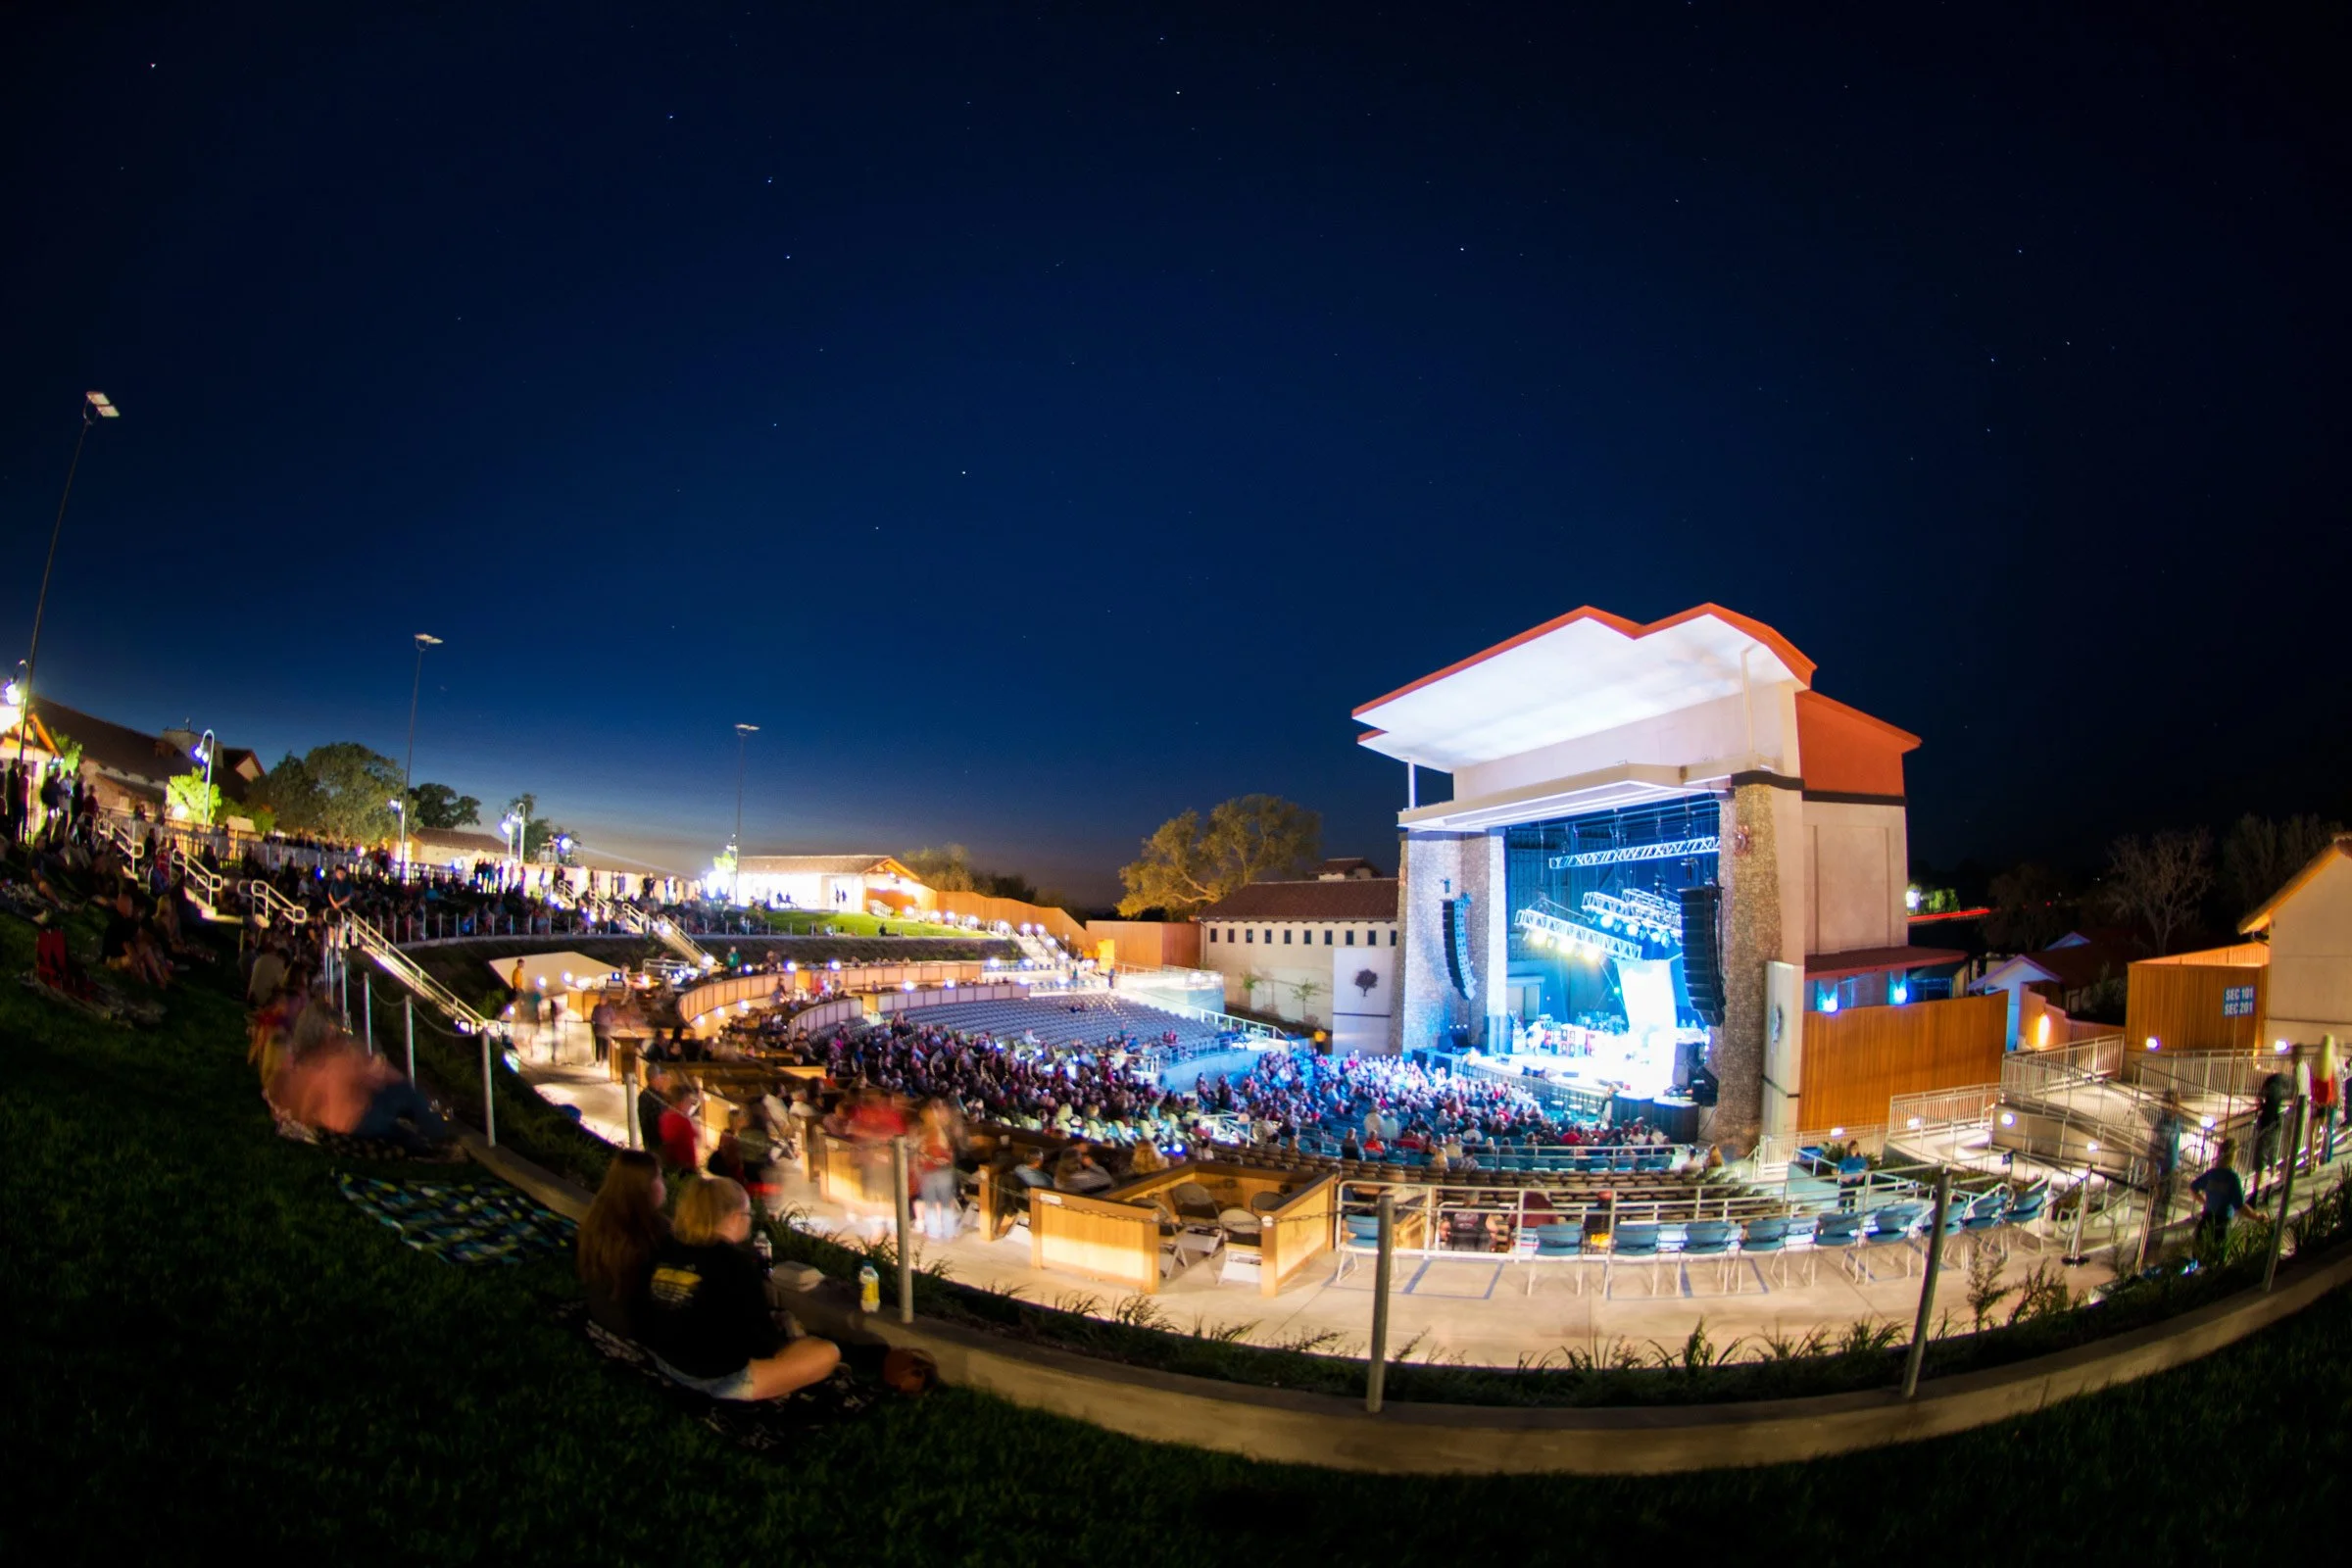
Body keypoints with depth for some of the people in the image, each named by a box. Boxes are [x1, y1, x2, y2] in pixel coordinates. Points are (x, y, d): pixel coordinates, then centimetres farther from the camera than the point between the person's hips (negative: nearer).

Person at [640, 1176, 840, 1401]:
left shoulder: (664, 1251, -1)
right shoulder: (736, 1262, -22)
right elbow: (759, 1335, -15)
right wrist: (780, 1339, 7)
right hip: (718, 1379, -8)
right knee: (827, 1353, -7)